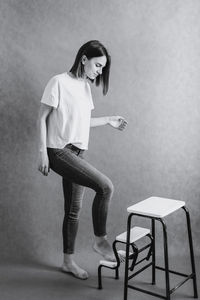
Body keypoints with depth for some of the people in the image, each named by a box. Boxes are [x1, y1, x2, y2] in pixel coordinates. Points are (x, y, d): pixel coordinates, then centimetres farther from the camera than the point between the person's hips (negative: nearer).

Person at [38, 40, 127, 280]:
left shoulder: (85, 86, 13)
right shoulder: (59, 82, -9)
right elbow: (42, 118, -8)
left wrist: (108, 120, 15)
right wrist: (42, 152, -13)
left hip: (77, 153, 8)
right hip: (59, 151, -8)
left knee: (74, 209, 10)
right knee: (105, 186, -20)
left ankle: (68, 261, 24)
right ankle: (101, 240, 0)